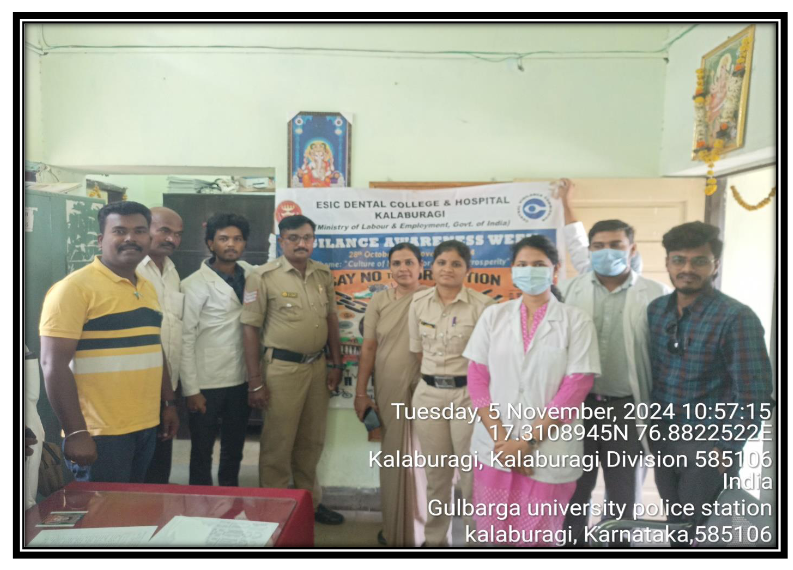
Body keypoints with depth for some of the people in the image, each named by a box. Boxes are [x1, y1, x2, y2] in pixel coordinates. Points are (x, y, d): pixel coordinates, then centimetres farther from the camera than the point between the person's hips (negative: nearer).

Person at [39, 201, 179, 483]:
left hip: (146, 427, 7)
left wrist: (168, 403, 15)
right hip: (100, 433, -7)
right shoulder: (75, 287, -11)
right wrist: (75, 431, -18)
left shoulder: (147, 288, 12)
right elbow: (54, 364, -16)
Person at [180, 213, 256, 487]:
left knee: (234, 450, 18)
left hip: (242, 379, 5)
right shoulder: (195, 284, -11)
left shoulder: (250, 274, 2)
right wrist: (191, 389, -13)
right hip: (208, 382, -4)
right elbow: (185, 339, -11)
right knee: (202, 452, 11)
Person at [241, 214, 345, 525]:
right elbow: (251, 328, -10)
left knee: (311, 441, 17)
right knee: (278, 443, 5)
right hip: (282, 367, -5)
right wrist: (255, 381, -12)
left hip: (317, 365, 5)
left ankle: (309, 501, 34)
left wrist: (336, 364, 9)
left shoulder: (323, 274, 6)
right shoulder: (263, 276, -10)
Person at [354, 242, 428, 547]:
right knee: (393, 460, 14)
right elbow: (369, 348, 3)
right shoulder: (379, 300, 3)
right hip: (387, 392, 2)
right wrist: (361, 393, 2)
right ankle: (393, 526, 32)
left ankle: (418, 529, 28)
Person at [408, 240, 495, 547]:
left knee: (472, 475, 4)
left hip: (469, 393, -3)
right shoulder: (418, 302, 3)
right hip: (428, 394, 4)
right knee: (436, 474, 16)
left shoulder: (482, 305, -10)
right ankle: (435, 539, 33)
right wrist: (434, 379, 12)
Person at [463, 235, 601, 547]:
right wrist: (501, 438, -8)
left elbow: (576, 386, -9)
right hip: (494, 446, 2)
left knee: (537, 537, 11)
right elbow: (477, 378, 2)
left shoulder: (576, 320, -3)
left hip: (550, 450, -2)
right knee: (494, 533, 13)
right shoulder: (493, 315, 4)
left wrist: (528, 441, -13)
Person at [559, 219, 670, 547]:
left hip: (627, 411, -1)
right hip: (578, 407, 2)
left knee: (624, 499, 16)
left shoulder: (656, 296, -4)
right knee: (573, 493, 17)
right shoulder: (570, 291, 1)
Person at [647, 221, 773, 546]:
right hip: (662, 438, 5)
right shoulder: (655, 310, -1)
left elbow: (756, 396, -17)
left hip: (708, 445, -5)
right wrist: (649, 428, 7)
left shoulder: (737, 318, -18)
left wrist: (726, 449, -12)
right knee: (676, 526, 22)